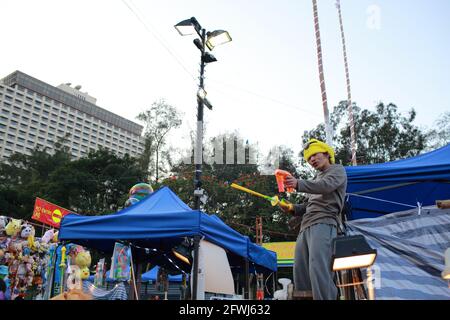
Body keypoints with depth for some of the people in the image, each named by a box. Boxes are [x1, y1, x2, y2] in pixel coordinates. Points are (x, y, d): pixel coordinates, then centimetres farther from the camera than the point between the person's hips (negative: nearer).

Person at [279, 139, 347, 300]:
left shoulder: (338, 170, 10)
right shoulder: (317, 179, 33)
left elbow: (326, 185, -13)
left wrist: (298, 184, -29)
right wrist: (292, 208, 9)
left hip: (323, 224, -8)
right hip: (305, 227, 8)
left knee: (318, 271, -24)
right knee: (300, 273, 0)